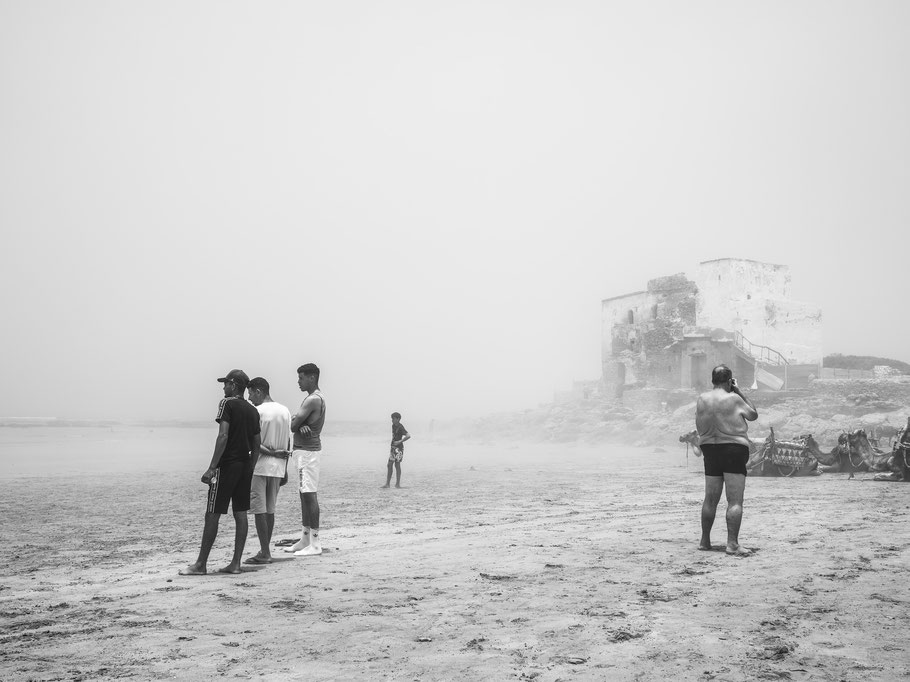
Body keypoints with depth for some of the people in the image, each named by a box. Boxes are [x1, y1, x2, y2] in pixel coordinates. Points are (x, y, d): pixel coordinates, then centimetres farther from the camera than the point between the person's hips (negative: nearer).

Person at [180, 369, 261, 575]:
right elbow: (256, 445, 14)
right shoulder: (253, 411, 12)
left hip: (227, 465, -7)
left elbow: (223, 436, -18)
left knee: (212, 514, -1)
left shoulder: (227, 403, -9)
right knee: (240, 514, 8)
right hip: (245, 465, 7)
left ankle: (200, 564, 4)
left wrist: (211, 468, -19)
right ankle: (235, 563, 9)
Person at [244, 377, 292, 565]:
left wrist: (270, 452, -7)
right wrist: (285, 469, 16)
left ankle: (264, 553, -2)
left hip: (259, 466, -7)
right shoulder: (285, 411, 10)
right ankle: (265, 551, 17)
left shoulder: (257, 412, -9)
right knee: (270, 510, 12)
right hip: (278, 467, 7)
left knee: (259, 510, -2)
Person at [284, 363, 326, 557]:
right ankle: (305, 539, 21)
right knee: (304, 495, 14)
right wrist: (301, 425, -12)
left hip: (308, 451, -10)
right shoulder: (315, 398, 17)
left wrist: (296, 424, 3)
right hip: (303, 450, 10)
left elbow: (293, 426, -19)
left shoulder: (313, 399, -16)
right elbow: (294, 424, 10)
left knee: (310, 495, -9)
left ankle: (315, 544, -7)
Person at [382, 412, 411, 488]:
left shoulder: (400, 427, -15)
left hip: (398, 448, -8)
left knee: (397, 465, -4)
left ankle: (398, 484, 2)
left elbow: (408, 436, -25)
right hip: (392, 447, 8)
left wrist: (400, 441, -25)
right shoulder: (393, 426, 10)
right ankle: (387, 483, 8)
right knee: (389, 465, 6)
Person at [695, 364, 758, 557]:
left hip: (709, 449, 5)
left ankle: (705, 541, 20)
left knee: (710, 499, 14)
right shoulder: (733, 399, -10)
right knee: (735, 501, -4)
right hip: (733, 449, -5)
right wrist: (739, 392, 6)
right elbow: (753, 415, 5)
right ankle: (732, 544, -10)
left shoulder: (702, 399, 3)